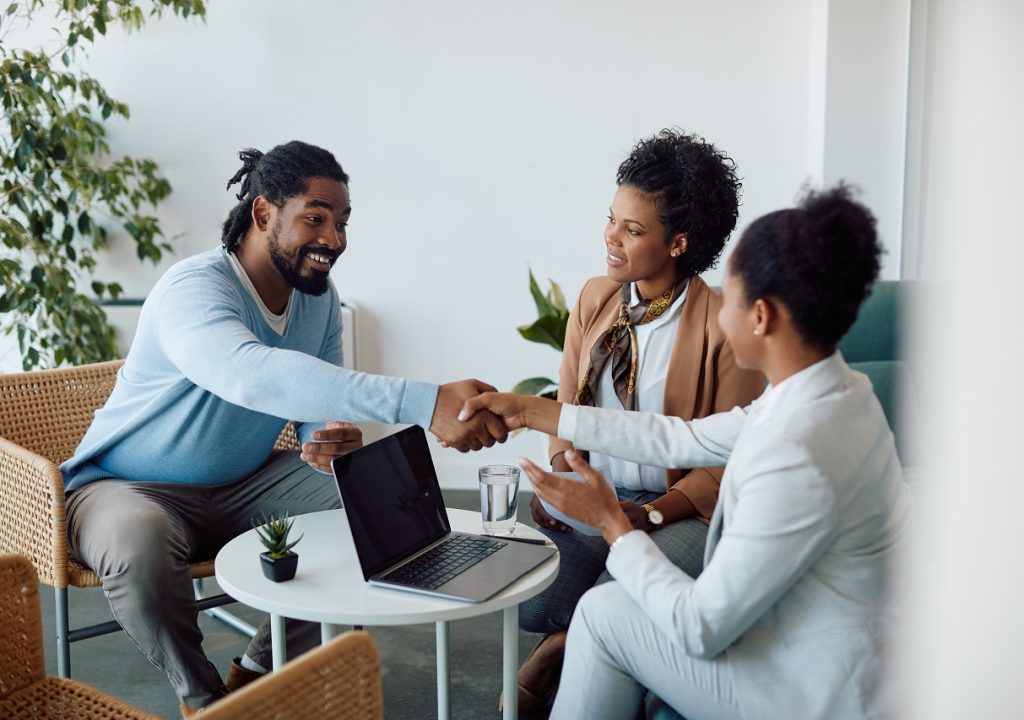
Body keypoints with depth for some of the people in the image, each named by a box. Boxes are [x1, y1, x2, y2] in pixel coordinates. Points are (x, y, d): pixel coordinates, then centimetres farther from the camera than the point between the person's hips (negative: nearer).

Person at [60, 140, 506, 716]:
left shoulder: (320, 297, -3)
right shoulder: (194, 289, -28)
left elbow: (321, 399, 3)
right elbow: (253, 374, -50)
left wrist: (331, 439, -25)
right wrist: (425, 403, -60)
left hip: (242, 484, 7)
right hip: (130, 487, -6)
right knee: (139, 546, -38)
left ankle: (257, 674, 4)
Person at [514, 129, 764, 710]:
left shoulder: (723, 327, -14)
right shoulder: (594, 298, 3)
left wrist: (651, 514, -23)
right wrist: (557, 476, -8)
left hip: (681, 510, -4)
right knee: (527, 601, -21)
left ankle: (558, 650, 2)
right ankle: (572, 650, 10)